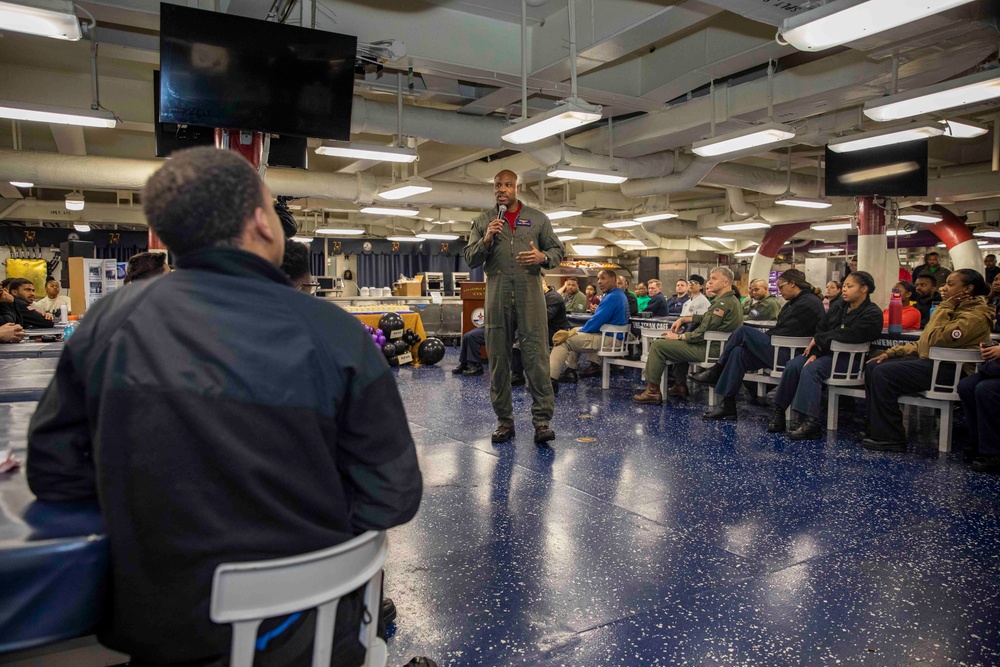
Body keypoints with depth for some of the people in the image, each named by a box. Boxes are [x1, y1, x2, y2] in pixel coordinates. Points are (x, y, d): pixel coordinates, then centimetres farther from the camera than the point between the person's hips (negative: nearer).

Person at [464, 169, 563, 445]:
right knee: (498, 358, 5)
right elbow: (470, 259, 9)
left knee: (536, 356, -8)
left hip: (530, 292, -1)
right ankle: (504, 420, 15)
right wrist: (485, 240, -9)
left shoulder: (537, 218, 12)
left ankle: (542, 419, -3)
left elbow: (557, 250, 12)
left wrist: (543, 257, -10)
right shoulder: (483, 221, 14)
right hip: (497, 294, 2)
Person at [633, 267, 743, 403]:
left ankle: (652, 391, -7)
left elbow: (702, 333, -22)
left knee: (657, 345, -11)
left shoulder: (723, 303, -20)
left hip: (709, 350, -11)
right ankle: (680, 385, 30)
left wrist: (678, 337, -10)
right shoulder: (732, 300, 13)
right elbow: (705, 318, 23)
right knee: (681, 343, 37)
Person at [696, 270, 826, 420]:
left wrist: (763, 337, -6)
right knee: (739, 352, -10)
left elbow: (788, 333, -17)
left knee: (743, 331, -17)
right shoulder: (793, 303, 21)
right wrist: (763, 336, 3)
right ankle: (727, 405, -12)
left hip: (790, 355, -10)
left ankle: (715, 372, -5)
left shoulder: (808, 303, -11)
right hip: (782, 351, 10)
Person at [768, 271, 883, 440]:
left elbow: (850, 335, -22)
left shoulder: (872, 314, -8)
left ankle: (811, 422, -33)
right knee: (792, 365, -17)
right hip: (826, 351, 7)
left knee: (810, 370, -31)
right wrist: (814, 352, -8)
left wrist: (818, 339, -12)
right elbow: (820, 329, 9)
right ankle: (779, 411, -15)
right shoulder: (838, 306, 13)